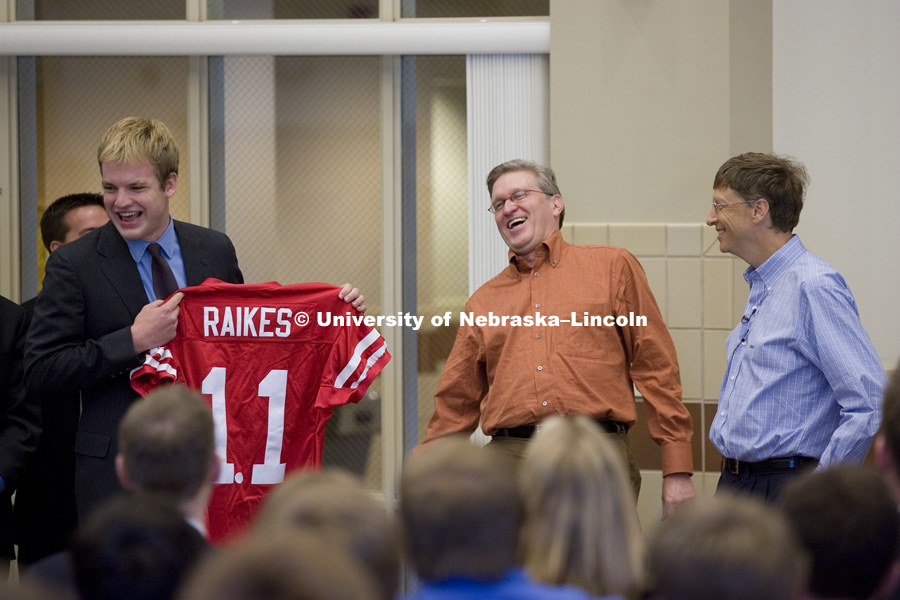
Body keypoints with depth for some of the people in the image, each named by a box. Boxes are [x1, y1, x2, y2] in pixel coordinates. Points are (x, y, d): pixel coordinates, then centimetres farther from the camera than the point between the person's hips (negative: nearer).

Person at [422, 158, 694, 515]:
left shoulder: (613, 268, 11)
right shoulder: (483, 303, 19)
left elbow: (656, 369, 7)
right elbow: (455, 406, 22)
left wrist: (677, 471, 0)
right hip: (508, 462, 2)